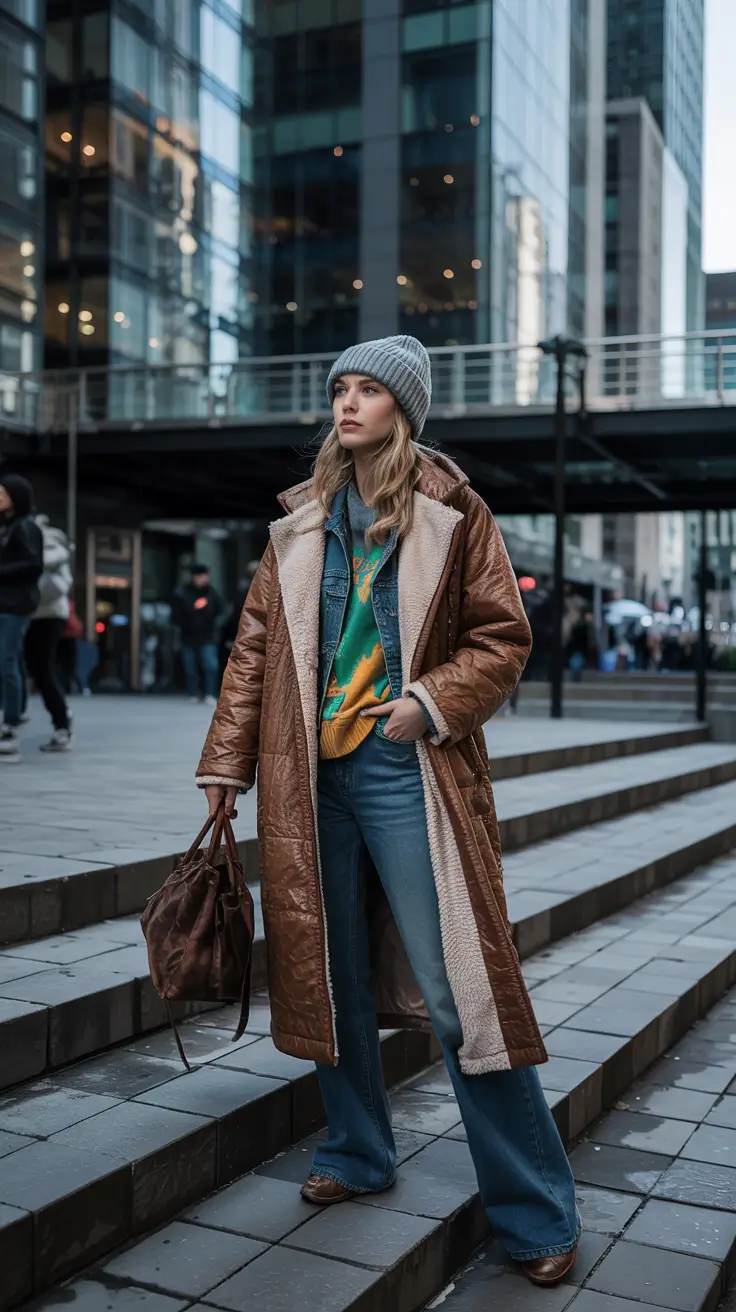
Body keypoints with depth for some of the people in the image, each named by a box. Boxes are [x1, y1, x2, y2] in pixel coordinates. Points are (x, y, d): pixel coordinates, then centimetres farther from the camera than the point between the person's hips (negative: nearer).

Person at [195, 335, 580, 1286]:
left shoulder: (452, 514, 0)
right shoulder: (301, 522, 11)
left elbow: (503, 636, 0)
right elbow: (256, 644, 10)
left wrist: (431, 702, -15)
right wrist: (227, 763, 7)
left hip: (407, 772, -4)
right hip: (313, 777, 5)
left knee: (457, 988, -4)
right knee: (329, 974, 13)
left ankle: (534, 1210, 10)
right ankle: (358, 1154, 34)